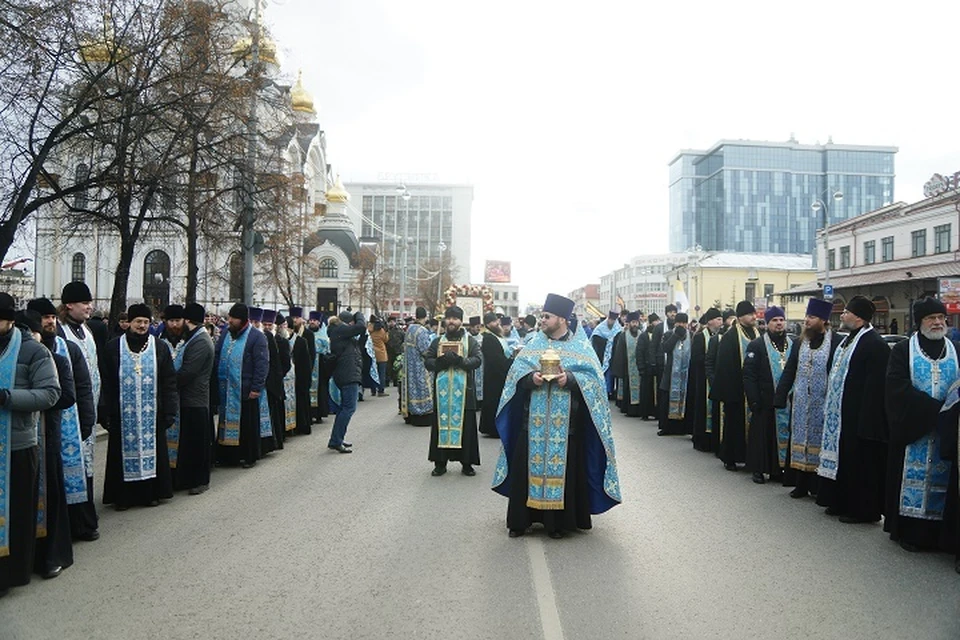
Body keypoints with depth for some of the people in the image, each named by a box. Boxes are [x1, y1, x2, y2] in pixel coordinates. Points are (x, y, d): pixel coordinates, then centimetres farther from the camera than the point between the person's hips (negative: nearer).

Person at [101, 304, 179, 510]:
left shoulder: (160, 348, 3)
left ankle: (151, 492, 19)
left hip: (152, 413, 1)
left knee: (151, 449, 7)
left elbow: (169, 383, 2)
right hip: (123, 413, -1)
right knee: (125, 452, 5)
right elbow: (106, 383, 2)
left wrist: (169, 411, -4)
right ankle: (123, 496, 16)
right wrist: (106, 411, -4)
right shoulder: (113, 348, 1)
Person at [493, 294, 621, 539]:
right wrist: (531, 378, -17)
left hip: (565, 422, -2)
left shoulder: (582, 347, 4)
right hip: (534, 420, 2)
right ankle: (521, 519, 14)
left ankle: (557, 521, 15)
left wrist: (570, 378, -20)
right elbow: (517, 371, 3)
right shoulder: (533, 345, 10)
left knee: (563, 468, 2)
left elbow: (593, 377, -5)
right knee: (527, 466, 3)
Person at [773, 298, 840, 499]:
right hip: (800, 403, 5)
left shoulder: (835, 342, -9)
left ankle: (820, 486, 16)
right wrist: (780, 397, 1)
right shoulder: (801, 342, 8)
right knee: (800, 441, 10)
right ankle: (802, 484, 20)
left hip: (822, 403, -5)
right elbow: (789, 371, 7)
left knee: (819, 442, 3)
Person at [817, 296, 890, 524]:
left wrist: (865, 420, -23)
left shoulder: (874, 344, -18)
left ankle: (861, 509, 13)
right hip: (840, 414, 10)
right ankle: (841, 502, 27)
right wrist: (831, 408, 17)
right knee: (841, 457, 16)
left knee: (858, 462, 0)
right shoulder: (848, 339, 12)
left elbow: (874, 385, -22)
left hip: (857, 417, -10)